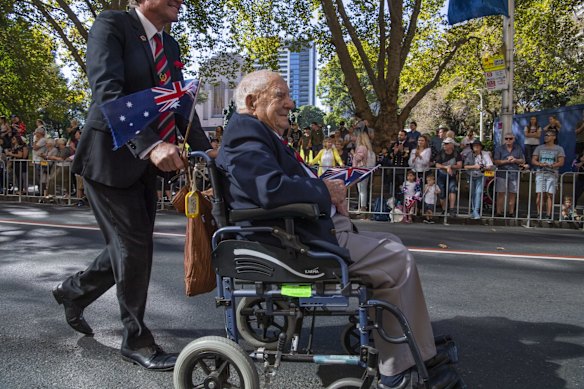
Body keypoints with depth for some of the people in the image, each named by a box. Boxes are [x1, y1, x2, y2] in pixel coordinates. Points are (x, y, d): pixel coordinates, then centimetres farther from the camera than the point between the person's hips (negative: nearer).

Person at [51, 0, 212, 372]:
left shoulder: (171, 46, 13)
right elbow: (107, 91, -24)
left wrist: (206, 150, -5)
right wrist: (150, 144, -37)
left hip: (144, 162, 7)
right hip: (110, 156, -7)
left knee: (135, 246, 14)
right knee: (133, 247, -1)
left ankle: (74, 290, 39)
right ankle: (137, 339, 18)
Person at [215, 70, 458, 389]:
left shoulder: (259, 135, 21)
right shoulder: (246, 137, -13)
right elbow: (272, 188, -30)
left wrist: (328, 195, 2)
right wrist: (325, 191, -14)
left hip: (307, 230, 11)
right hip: (300, 243, -11)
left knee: (390, 245, 14)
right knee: (397, 259, -7)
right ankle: (420, 362, 10)